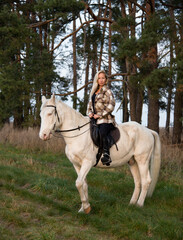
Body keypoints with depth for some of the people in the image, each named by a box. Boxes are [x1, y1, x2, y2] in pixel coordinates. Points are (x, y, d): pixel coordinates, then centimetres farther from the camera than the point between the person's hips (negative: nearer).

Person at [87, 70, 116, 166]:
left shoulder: (107, 91, 1)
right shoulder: (93, 92, 22)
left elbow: (111, 105, -10)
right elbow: (89, 105, 25)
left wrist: (99, 115, -13)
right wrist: (90, 113, 3)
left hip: (106, 119, -7)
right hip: (95, 119, 7)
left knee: (102, 133, -34)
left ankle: (106, 155, -31)